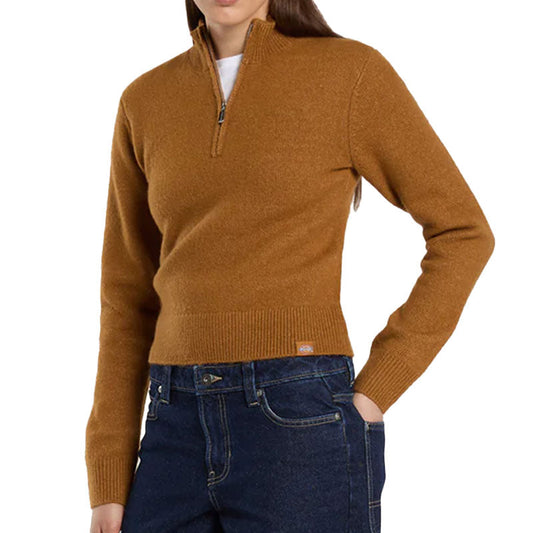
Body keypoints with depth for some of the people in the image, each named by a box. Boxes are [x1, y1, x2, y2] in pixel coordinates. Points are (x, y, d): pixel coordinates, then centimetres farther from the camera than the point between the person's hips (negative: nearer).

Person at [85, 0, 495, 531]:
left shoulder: (351, 72, 0)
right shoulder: (144, 103, 11)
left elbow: (463, 233, 2)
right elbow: (129, 298, 12)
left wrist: (375, 392, -4)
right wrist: (108, 487, 7)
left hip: (303, 429, -4)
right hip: (179, 435, 5)